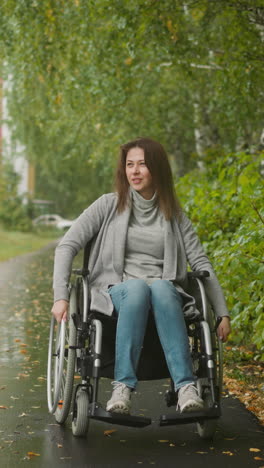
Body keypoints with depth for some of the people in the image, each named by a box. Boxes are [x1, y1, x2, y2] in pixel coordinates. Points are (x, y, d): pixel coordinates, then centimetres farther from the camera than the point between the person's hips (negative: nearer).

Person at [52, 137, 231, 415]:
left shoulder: (174, 215, 15)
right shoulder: (109, 205, 10)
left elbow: (201, 263, 13)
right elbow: (67, 246, 4)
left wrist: (223, 313, 6)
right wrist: (61, 297, -9)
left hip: (164, 291, 1)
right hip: (116, 292, -1)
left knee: (161, 288, -37)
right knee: (136, 287, -38)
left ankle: (186, 388, -45)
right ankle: (122, 387, -43)